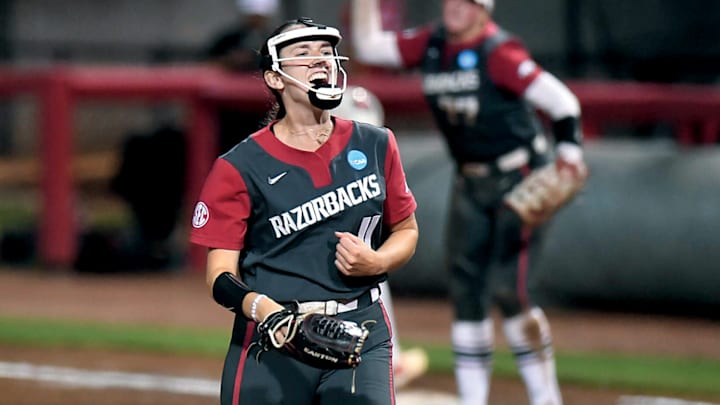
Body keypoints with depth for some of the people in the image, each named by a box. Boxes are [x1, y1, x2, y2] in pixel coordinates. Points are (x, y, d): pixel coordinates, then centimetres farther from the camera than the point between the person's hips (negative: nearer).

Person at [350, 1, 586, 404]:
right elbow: (370, 47, 8)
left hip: (521, 181, -7)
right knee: (467, 294, 6)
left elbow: (560, 100, -22)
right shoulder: (433, 43, 3)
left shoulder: (498, 51, -18)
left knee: (508, 289, -15)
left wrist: (569, 152, -34)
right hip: (471, 185, 7)